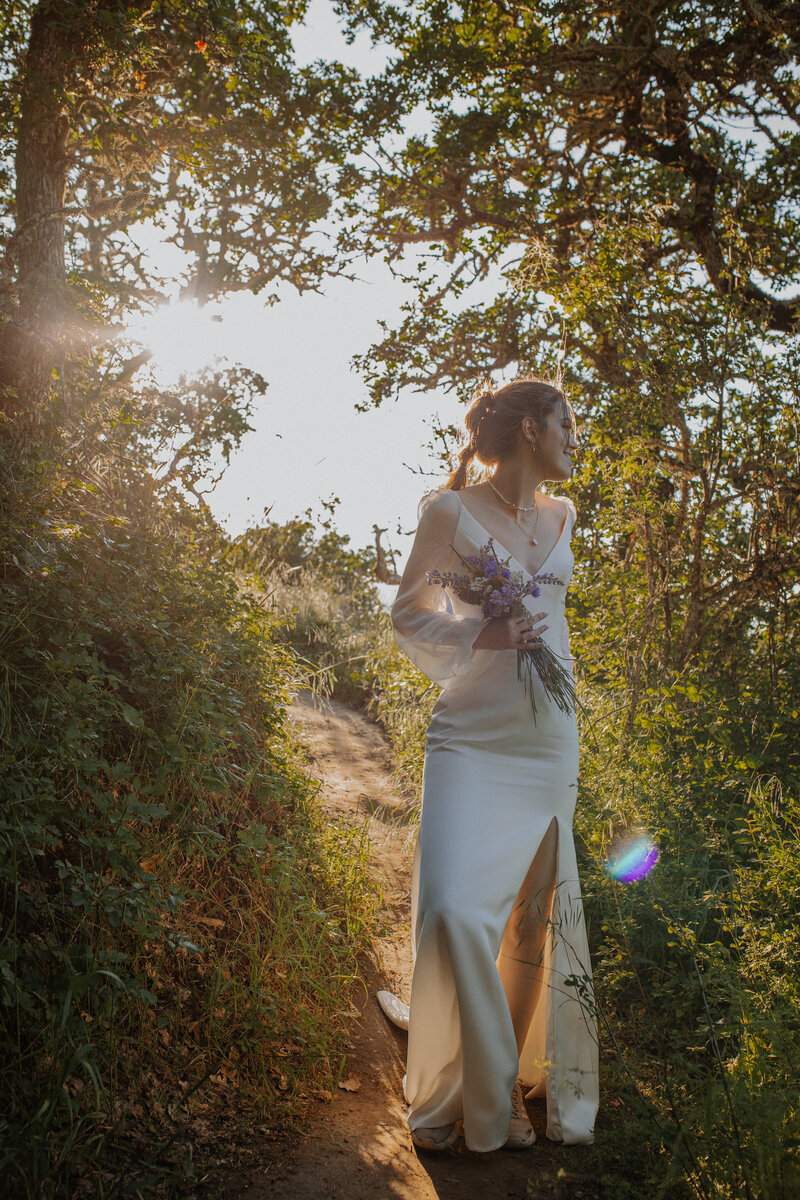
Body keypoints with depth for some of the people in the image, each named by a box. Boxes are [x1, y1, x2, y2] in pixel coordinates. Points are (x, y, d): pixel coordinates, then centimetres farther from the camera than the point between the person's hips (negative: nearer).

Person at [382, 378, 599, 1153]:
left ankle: (505, 1091, 25)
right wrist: (482, 636, -13)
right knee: (455, 910, -15)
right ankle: (456, 1096, 6)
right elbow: (408, 614, 1)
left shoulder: (562, 518, 10)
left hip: (550, 744, 5)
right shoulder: (452, 511, -6)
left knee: (535, 919, 8)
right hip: (471, 740, -5)